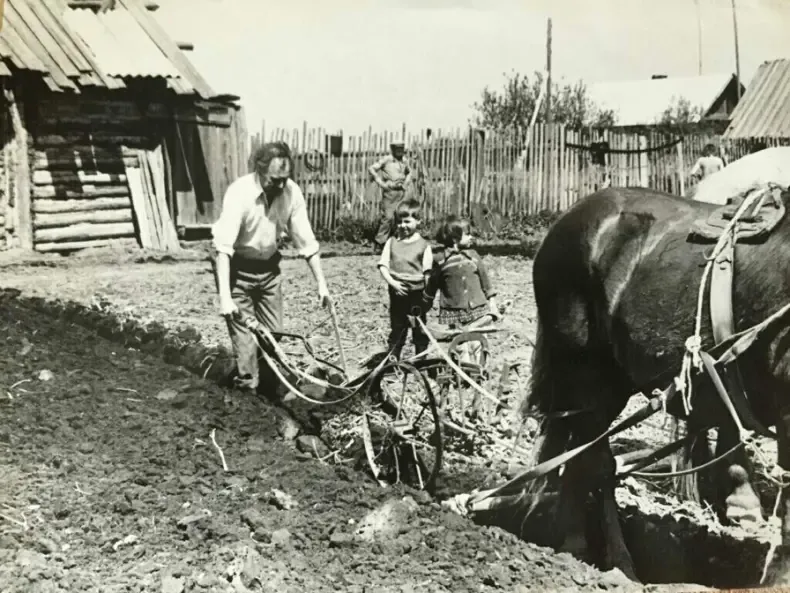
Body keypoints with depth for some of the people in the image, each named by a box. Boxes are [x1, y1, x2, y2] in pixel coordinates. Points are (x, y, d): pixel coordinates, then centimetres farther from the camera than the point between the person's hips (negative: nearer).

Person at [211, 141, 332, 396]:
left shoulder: (292, 192, -14)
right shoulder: (240, 192, -27)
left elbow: (306, 241, -6)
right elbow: (223, 246, -34)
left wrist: (321, 283, -7)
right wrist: (225, 296, -42)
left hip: (269, 267, 4)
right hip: (237, 268, -4)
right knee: (245, 336, -7)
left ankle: (269, 391, 23)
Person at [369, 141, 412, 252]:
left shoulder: (404, 161, 11)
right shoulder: (386, 160, -6)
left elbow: (409, 172, 30)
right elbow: (372, 169, -9)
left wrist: (405, 182, 13)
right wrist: (381, 183, -12)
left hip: (401, 192, 6)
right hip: (390, 191, -6)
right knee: (387, 217, -8)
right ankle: (379, 241, 1)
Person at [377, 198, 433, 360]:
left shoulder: (423, 245, -1)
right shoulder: (391, 242, 4)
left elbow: (428, 272, -4)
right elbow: (383, 265, 0)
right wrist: (392, 282, -16)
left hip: (417, 294, -1)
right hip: (397, 293, 2)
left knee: (420, 331, 9)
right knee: (396, 330, 11)